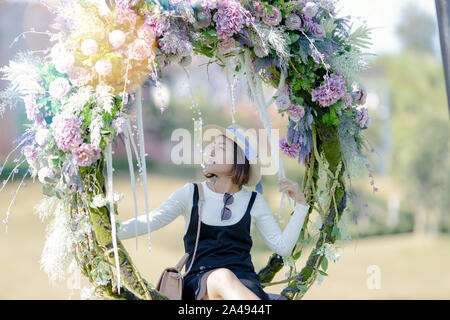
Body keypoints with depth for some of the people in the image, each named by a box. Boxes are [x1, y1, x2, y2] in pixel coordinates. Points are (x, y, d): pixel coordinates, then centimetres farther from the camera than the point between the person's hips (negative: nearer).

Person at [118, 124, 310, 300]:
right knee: (223, 277, -40)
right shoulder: (191, 194, 12)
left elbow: (283, 247, 13)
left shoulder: (254, 202, 14)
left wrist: (300, 204, 7)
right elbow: (152, 220, 1)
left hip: (244, 280, 0)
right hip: (199, 282, 0)